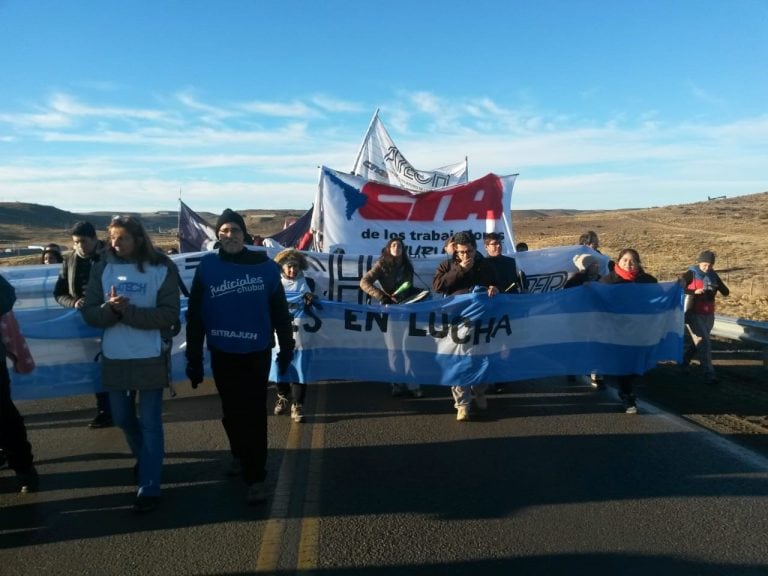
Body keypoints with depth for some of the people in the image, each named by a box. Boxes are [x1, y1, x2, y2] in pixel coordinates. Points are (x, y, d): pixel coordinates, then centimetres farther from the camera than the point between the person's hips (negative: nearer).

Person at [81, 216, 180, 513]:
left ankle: (149, 488, 14)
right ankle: (144, 458, 46)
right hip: (114, 357, 4)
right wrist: (110, 308, -22)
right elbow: (89, 312, -2)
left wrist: (128, 310, -25)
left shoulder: (162, 268, -9)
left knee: (150, 422, 3)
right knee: (123, 417, 19)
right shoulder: (102, 267, 1)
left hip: (151, 357, -4)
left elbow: (168, 314, -15)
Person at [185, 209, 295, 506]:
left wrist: (286, 349, 0)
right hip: (222, 354, 2)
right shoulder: (207, 267, -4)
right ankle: (240, 455, 42)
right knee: (231, 412, 17)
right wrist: (193, 358, -2)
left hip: (257, 352, -2)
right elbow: (194, 316, -1)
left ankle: (255, 476, 11)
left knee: (254, 414, 2)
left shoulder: (265, 266, -6)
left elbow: (280, 311, -2)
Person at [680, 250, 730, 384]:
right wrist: (694, 292, -28)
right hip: (694, 314, -6)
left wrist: (717, 287, -17)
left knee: (697, 341, 17)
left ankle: (684, 362, 37)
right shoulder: (690, 274, -9)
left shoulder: (714, 275, 7)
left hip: (708, 315, 6)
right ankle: (709, 373, -6)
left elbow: (726, 292, 5)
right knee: (704, 343, -10)